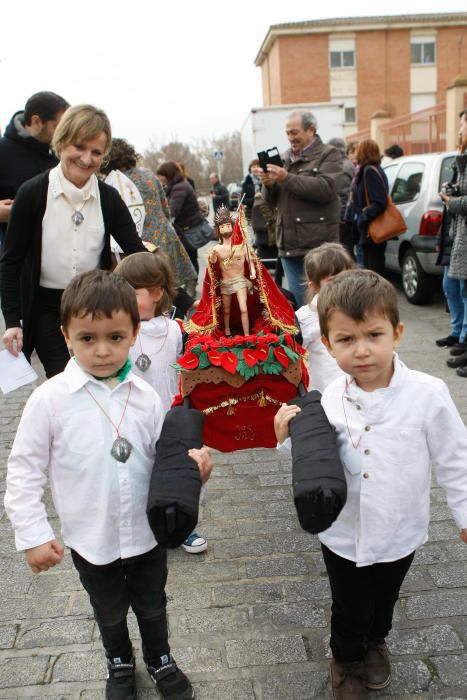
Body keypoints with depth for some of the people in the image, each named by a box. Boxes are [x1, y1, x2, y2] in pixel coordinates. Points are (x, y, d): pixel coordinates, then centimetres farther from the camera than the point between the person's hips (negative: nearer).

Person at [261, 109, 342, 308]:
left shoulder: (329, 155, 1)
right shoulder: (285, 158, 20)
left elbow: (326, 189, -17)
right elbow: (273, 200, 21)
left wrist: (287, 178, -18)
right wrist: (269, 185, -2)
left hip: (317, 243, -6)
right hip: (289, 244, 6)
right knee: (295, 300, 11)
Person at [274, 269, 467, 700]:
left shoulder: (427, 394, -22)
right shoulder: (330, 400, -14)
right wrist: (291, 439, -19)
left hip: (400, 532, 0)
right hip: (344, 535, 0)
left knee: (384, 600, 27)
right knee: (350, 609, 20)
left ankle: (375, 641, 60)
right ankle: (346, 660, 52)